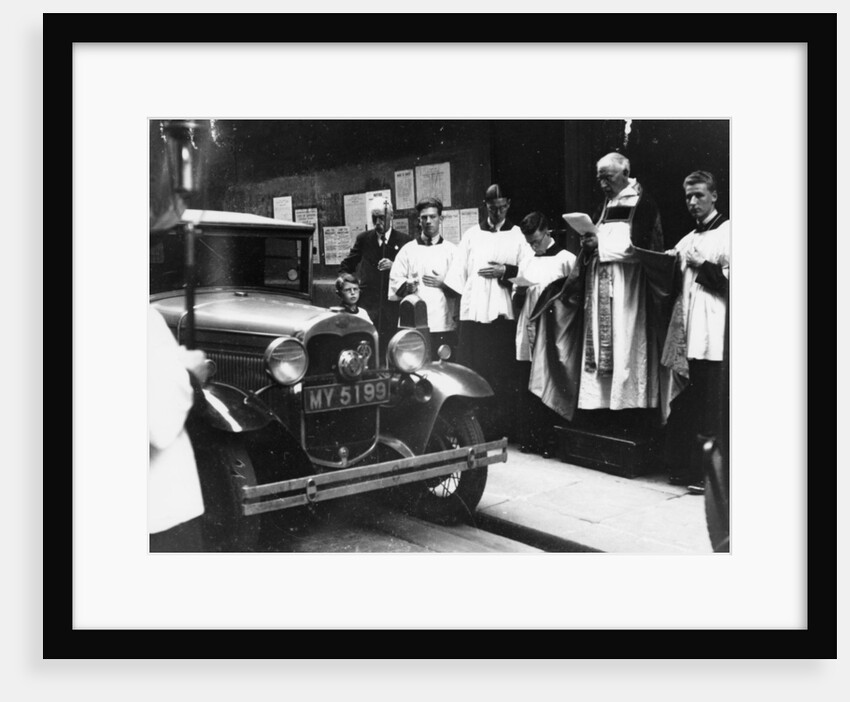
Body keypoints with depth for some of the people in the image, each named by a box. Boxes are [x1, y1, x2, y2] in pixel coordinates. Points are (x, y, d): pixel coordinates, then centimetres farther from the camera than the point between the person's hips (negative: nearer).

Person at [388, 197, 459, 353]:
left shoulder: (452, 250, 10)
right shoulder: (408, 250, 12)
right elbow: (395, 282, 6)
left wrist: (443, 284, -10)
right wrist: (407, 286, -13)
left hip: (444, 325, 0)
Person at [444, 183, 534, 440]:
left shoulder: (518, 235, 11)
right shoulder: (471, 234, 14)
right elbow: (458, 272, 9)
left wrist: (505, 270, -12)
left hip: (504, 311, -1)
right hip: (473, 310, 1)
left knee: (504, 371, 0)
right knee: (473, 370, -2)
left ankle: (504, 425, 7)